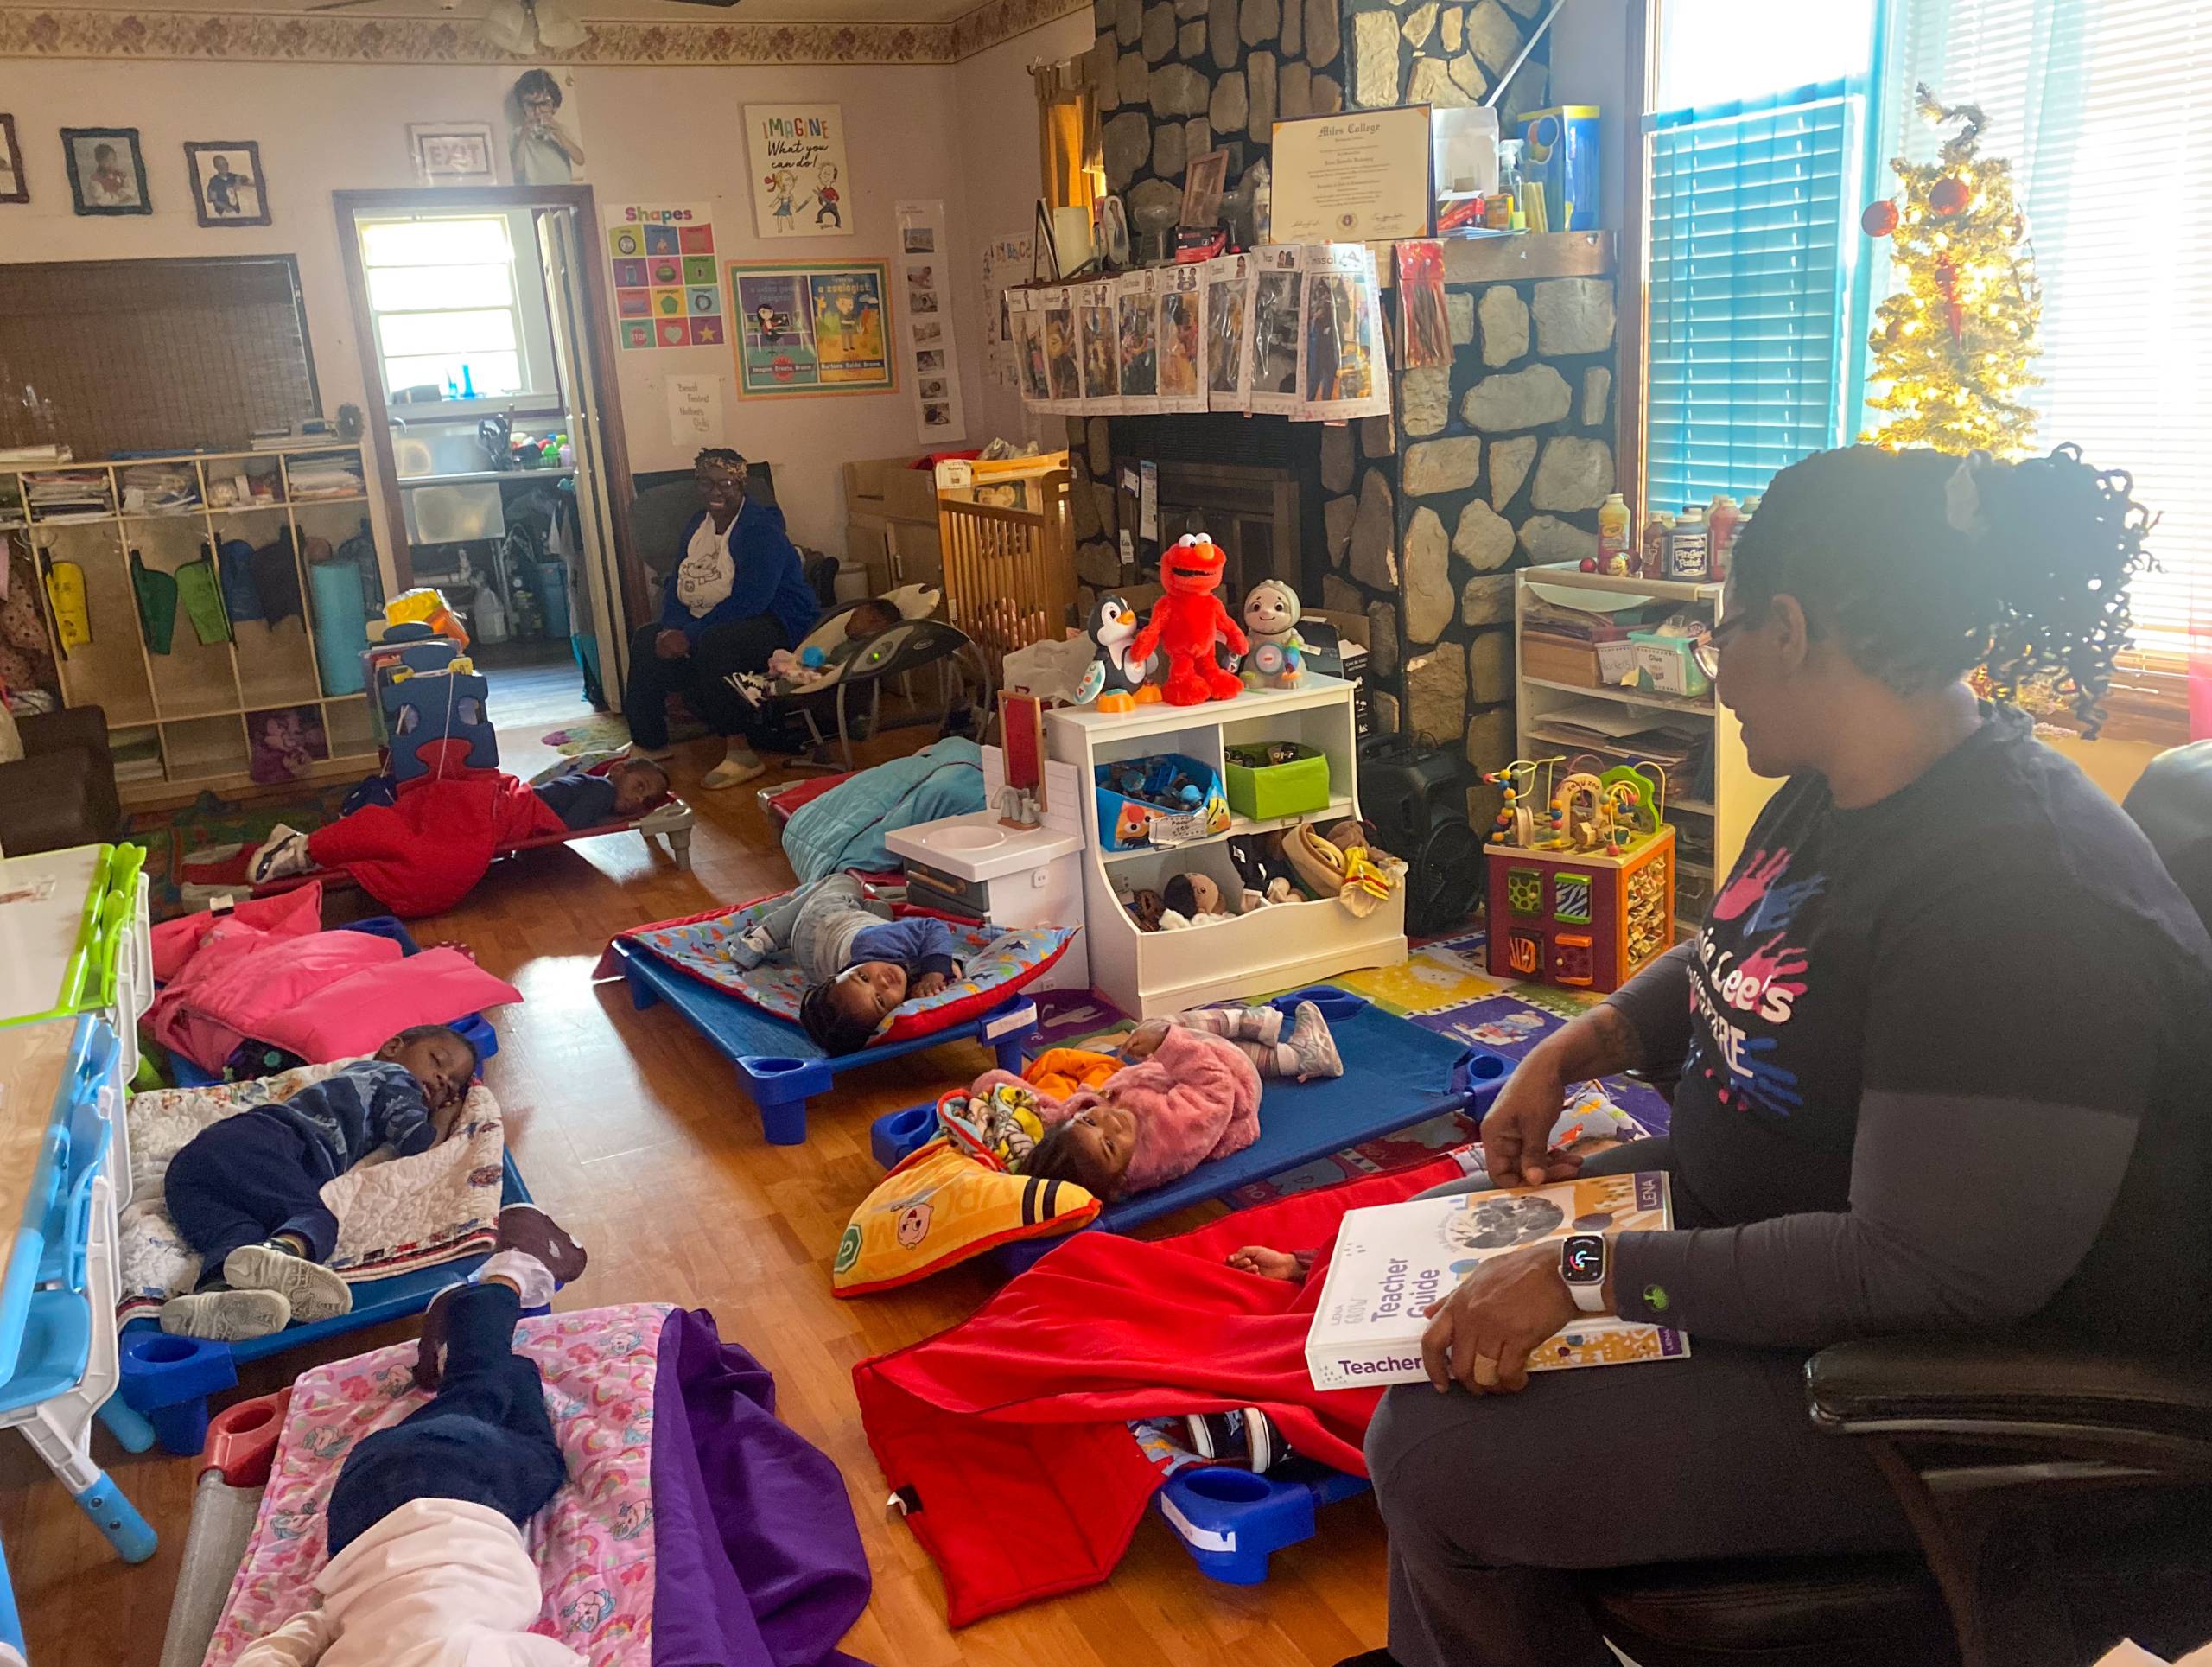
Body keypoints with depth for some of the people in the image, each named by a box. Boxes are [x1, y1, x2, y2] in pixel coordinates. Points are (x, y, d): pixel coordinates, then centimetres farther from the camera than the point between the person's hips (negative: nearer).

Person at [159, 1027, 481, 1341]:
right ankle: (275, 1252, -59)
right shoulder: (395, 1077, 17)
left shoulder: (354, 1073, 43)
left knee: (237, 1236, -18)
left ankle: (216, 1289, -53)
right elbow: (419, 1140, 4)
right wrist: (445, 1118, 26)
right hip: (255, 1144, -8)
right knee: (316, 1220, -24)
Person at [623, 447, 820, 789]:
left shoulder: (761, 530, -17)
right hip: (710, 624, 8)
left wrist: (690, 635, -27)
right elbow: (678, 585, 10)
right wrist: (672, 628, -11)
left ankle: (740, 754, -31)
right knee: (646, 643, -7)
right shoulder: (695, 526, 11)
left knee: (714, 644, -37)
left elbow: (750, 601, -26)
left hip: (778, 623, -8)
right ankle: (649, 744, 3)